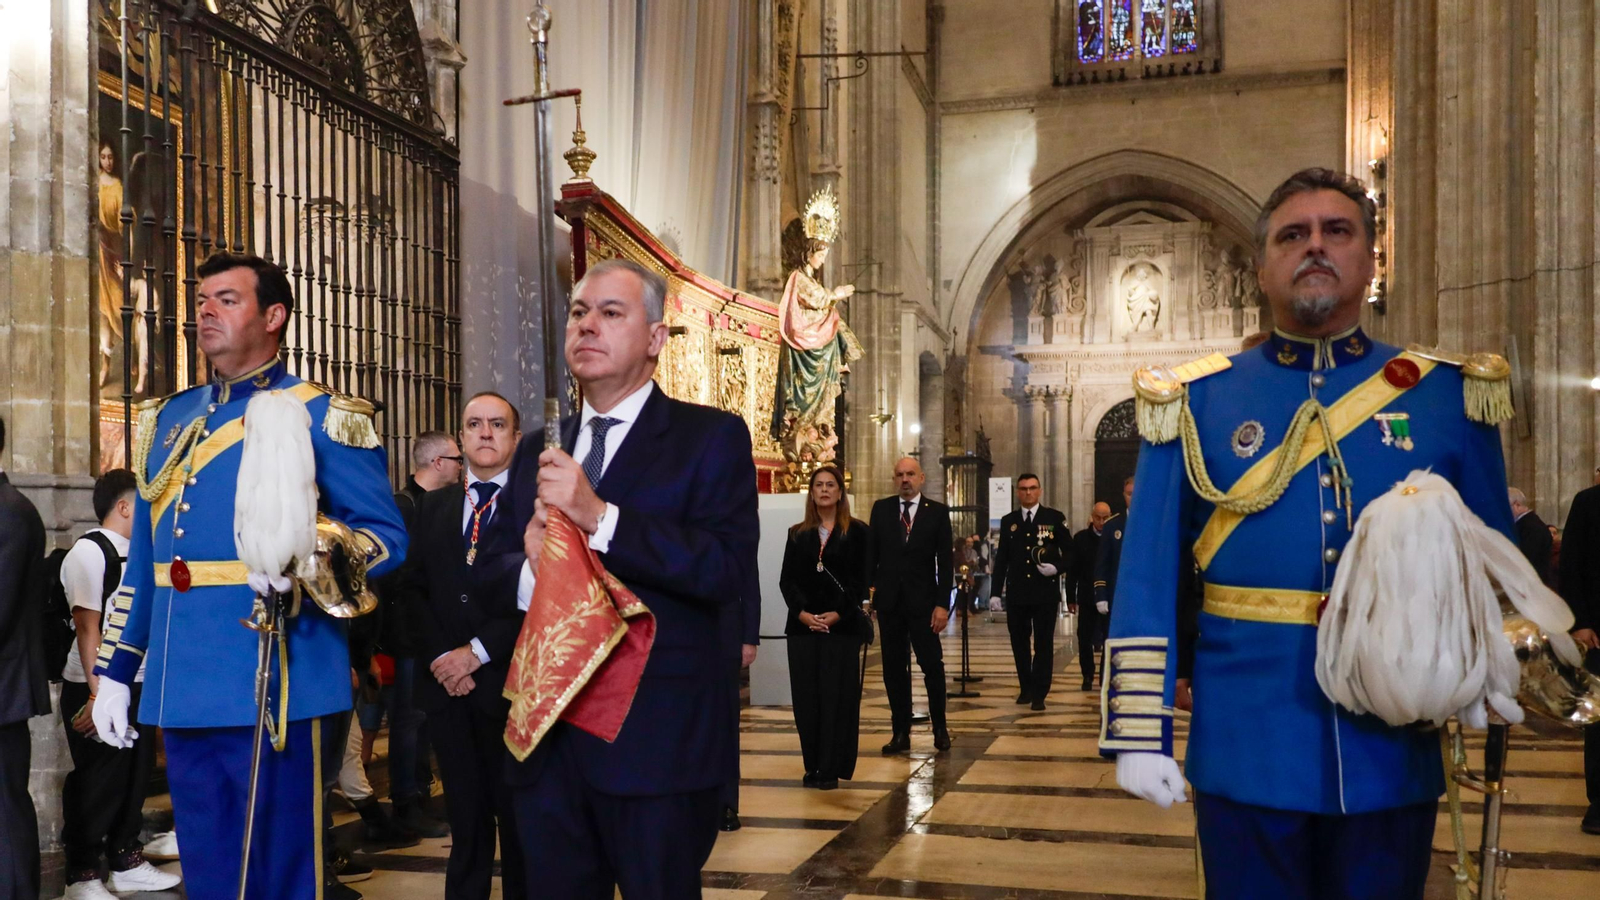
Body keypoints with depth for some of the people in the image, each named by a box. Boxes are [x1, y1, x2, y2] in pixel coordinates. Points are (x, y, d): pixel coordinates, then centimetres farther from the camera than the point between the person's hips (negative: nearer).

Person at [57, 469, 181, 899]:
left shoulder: (135, 554, 11)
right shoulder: (89, 552, -12)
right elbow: (87, 626, -18)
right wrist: (98, 693, -21)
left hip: (138, 686, 8)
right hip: (97, 689, -8)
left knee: (135, 774, 15)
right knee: (96, 783, 1)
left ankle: (126, 863, 28)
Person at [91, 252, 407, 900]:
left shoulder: (323, 416, -2)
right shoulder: (167, 419, 17)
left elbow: (385, 533, -8)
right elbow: (143, 559, 20)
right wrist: (114, 671, 17)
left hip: (276, 685, -6)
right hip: (181, 690, 6)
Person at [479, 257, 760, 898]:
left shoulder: (711, 437, -4)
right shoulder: (537, 451, 13)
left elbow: (727, 570, -17)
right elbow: (489, 571, 11)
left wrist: (598, 515, -23)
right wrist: (530, 570, -12)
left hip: (657, 741, -5)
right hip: (547, 738, 5)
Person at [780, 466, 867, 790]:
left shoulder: (856, 531, 3)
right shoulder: (797, 533, 11)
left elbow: (860, 579, -3)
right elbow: (786, 580, 5)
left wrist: (838, 613, -14)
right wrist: (802, 612, -11)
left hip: (842, 624, -3)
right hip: (803, 625, 3)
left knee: (836, 695, -3)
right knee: (806, 696, 3)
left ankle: (832, 768, 1)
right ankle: (812, 766, 11)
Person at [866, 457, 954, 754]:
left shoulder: (938, 512, -1)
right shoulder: (881, 509, 6)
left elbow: (945, 561, -3)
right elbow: (871, 552, 6)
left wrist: (942, 604, -9)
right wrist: (866, 588, -4)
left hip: (923, 602, -2)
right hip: (889, 601, 2)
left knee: (932, 665, -1)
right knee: (894, 669, 6)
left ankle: (940, 728, 15)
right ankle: (901, 733, 13)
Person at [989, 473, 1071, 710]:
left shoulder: (1055, 518, 2)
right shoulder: (1008, 521, 9)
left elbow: (1069, 551, 4)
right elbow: (1002, 558, 9)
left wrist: (1057, 568, -15)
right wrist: (996, 592, 5)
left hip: (1045, 593, -2)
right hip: (1017, 594, 3)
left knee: (1043, 644, 1)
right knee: (1019, 643, 9)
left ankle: (1039, 694, 6)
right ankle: (1026, 688, 23)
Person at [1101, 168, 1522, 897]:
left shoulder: (1451, 396, 4)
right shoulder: (1198, 400, -1)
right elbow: (1149, 573, -2)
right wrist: (1139, 729, -7)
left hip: (1394, 754, 2)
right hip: (1247, 754, -1)